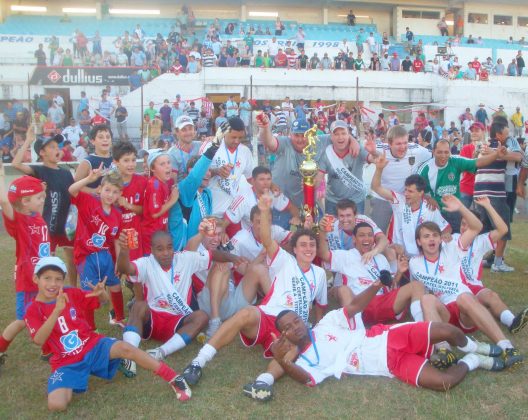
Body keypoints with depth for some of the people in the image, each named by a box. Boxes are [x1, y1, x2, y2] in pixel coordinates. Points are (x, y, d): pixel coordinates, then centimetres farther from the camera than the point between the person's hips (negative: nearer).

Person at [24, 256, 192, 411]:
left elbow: (103, 301, 9)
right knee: (56, 405, -24)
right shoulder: (33, 311, -6)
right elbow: (38, 340, -24)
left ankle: (174, 379, -22)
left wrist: (101, 292, -17)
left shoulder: (71, 293, 1)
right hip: (67, 362, 0)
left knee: (124, 348, -30)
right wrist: (57, 310, -37)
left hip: (93, 346, 1)